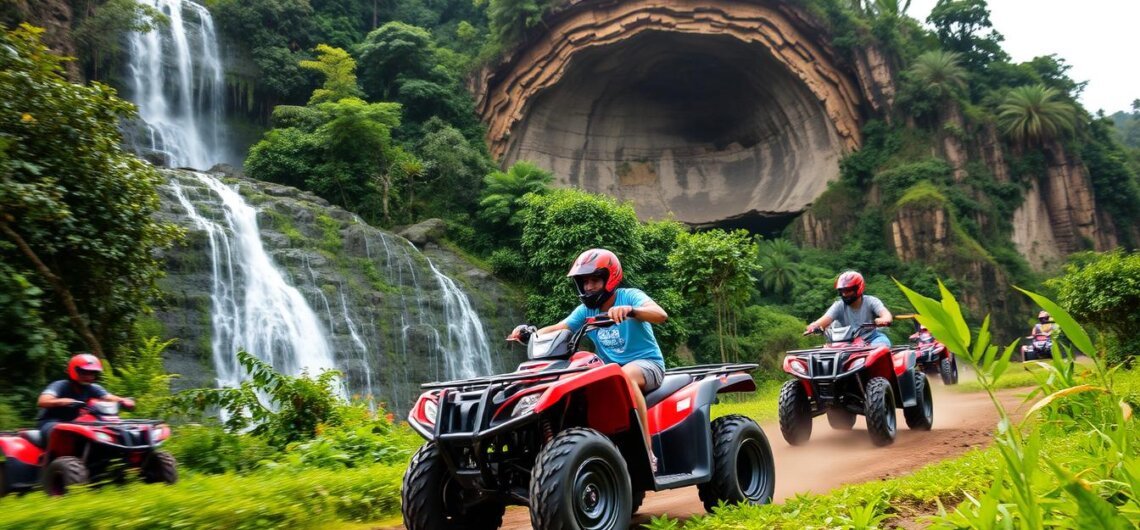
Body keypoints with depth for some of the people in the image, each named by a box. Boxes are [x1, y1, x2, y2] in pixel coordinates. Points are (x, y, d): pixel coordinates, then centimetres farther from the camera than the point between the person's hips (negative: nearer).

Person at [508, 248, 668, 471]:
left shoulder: (630, 296, -10)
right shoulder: (585, 310, 7)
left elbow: (661, 314, -28)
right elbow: (558, 328, -2)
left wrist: (631, 310, -48)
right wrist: (530, 333, -23)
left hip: (647, 363, -6)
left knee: (626, 375, -40)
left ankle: (647, 453, -38)